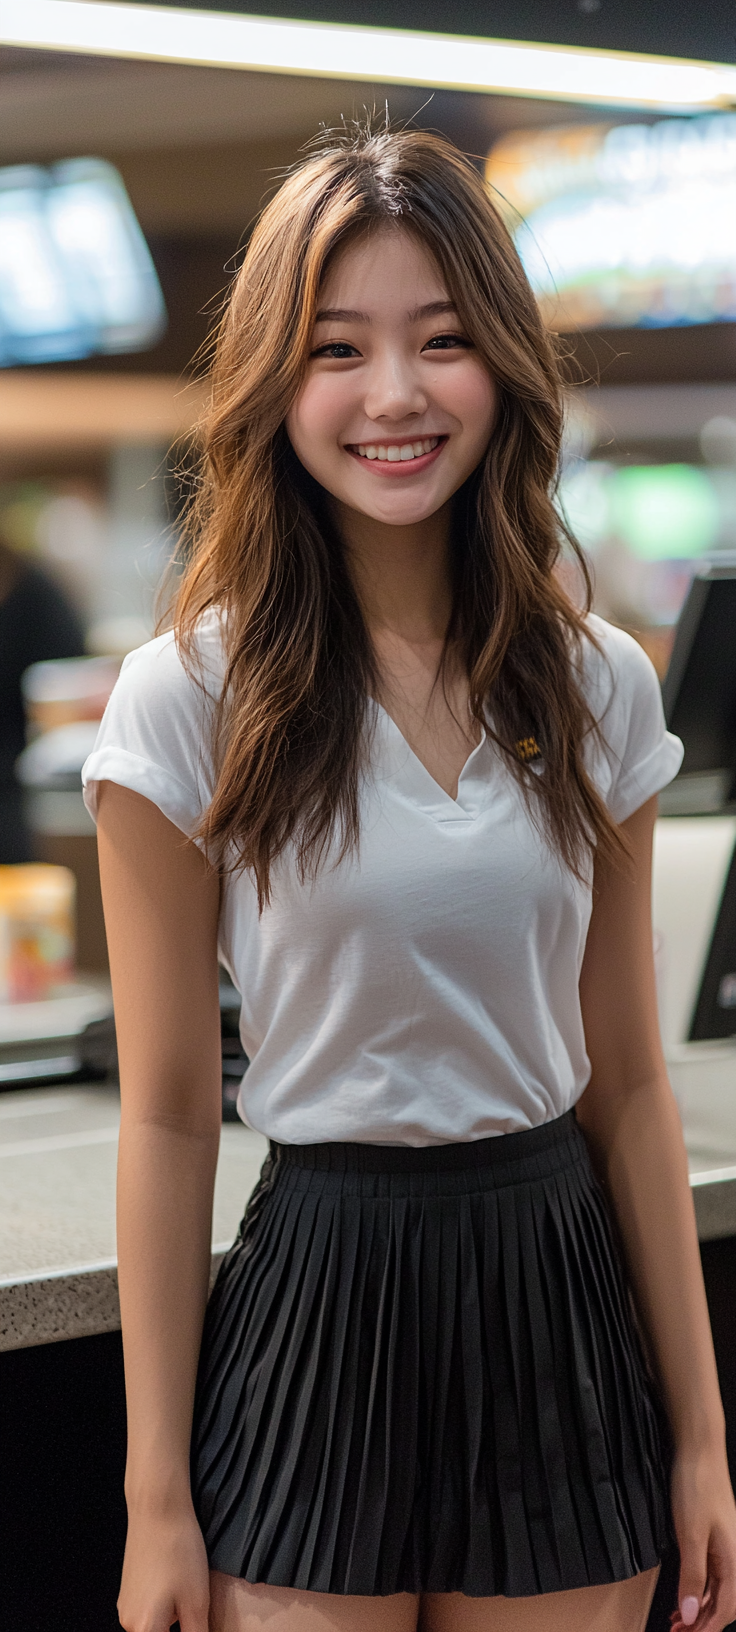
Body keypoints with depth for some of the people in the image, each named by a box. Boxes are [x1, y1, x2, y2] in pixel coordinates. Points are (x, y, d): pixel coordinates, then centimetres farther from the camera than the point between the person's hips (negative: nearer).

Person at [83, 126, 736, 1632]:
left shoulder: (599, 689, 2)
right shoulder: (194, 697, -7)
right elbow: (168, 1120, -5)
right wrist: (159, 1499, -5)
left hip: (562, 1298, 3)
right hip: (317, 1296, -3)